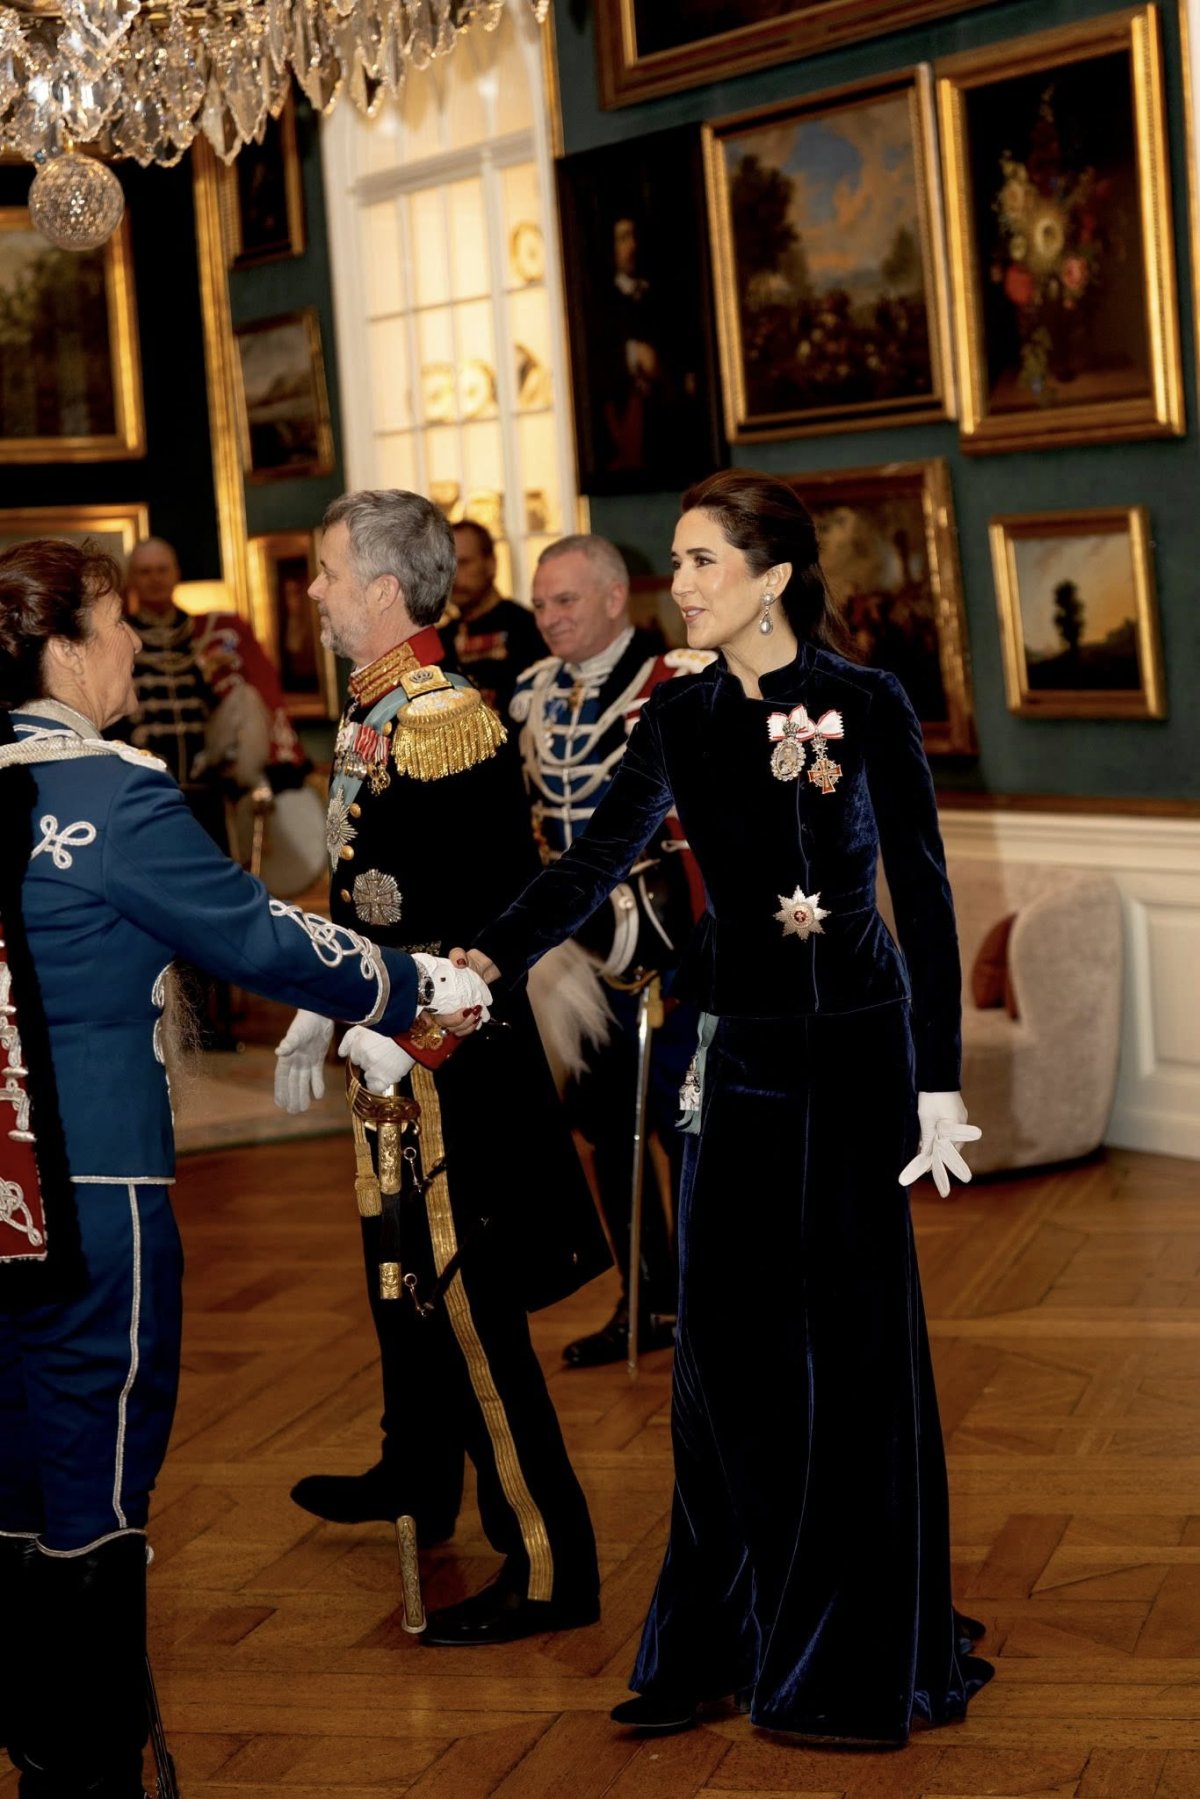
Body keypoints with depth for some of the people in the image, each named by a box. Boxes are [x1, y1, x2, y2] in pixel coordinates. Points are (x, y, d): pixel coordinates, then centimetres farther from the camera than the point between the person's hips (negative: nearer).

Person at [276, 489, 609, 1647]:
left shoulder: (439, 722, -21)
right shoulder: (371, 714, 8)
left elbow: (497, 907, -24)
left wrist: (402, 1031, -21)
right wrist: (322, 1015, 18)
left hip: (451, 1058, -10)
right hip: (393, 1043, 10)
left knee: (468, 1307, -4)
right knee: (402, 1278, 25)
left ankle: (546, 1568, 5)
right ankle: (417, 1479, 45)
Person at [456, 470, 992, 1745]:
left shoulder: (867, 705, -7)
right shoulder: (681, 718, 5)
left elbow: (925, 894, -6)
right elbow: (597, 860, -3)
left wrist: (940, 1083, -9)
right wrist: (489, 960, -20)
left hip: (853, 1046, -4)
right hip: (738, 1051, 5)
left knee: (848, 1338, 2)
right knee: (723, 1338, 7)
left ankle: (859, 1662, 15)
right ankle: (724, 1640, 21)